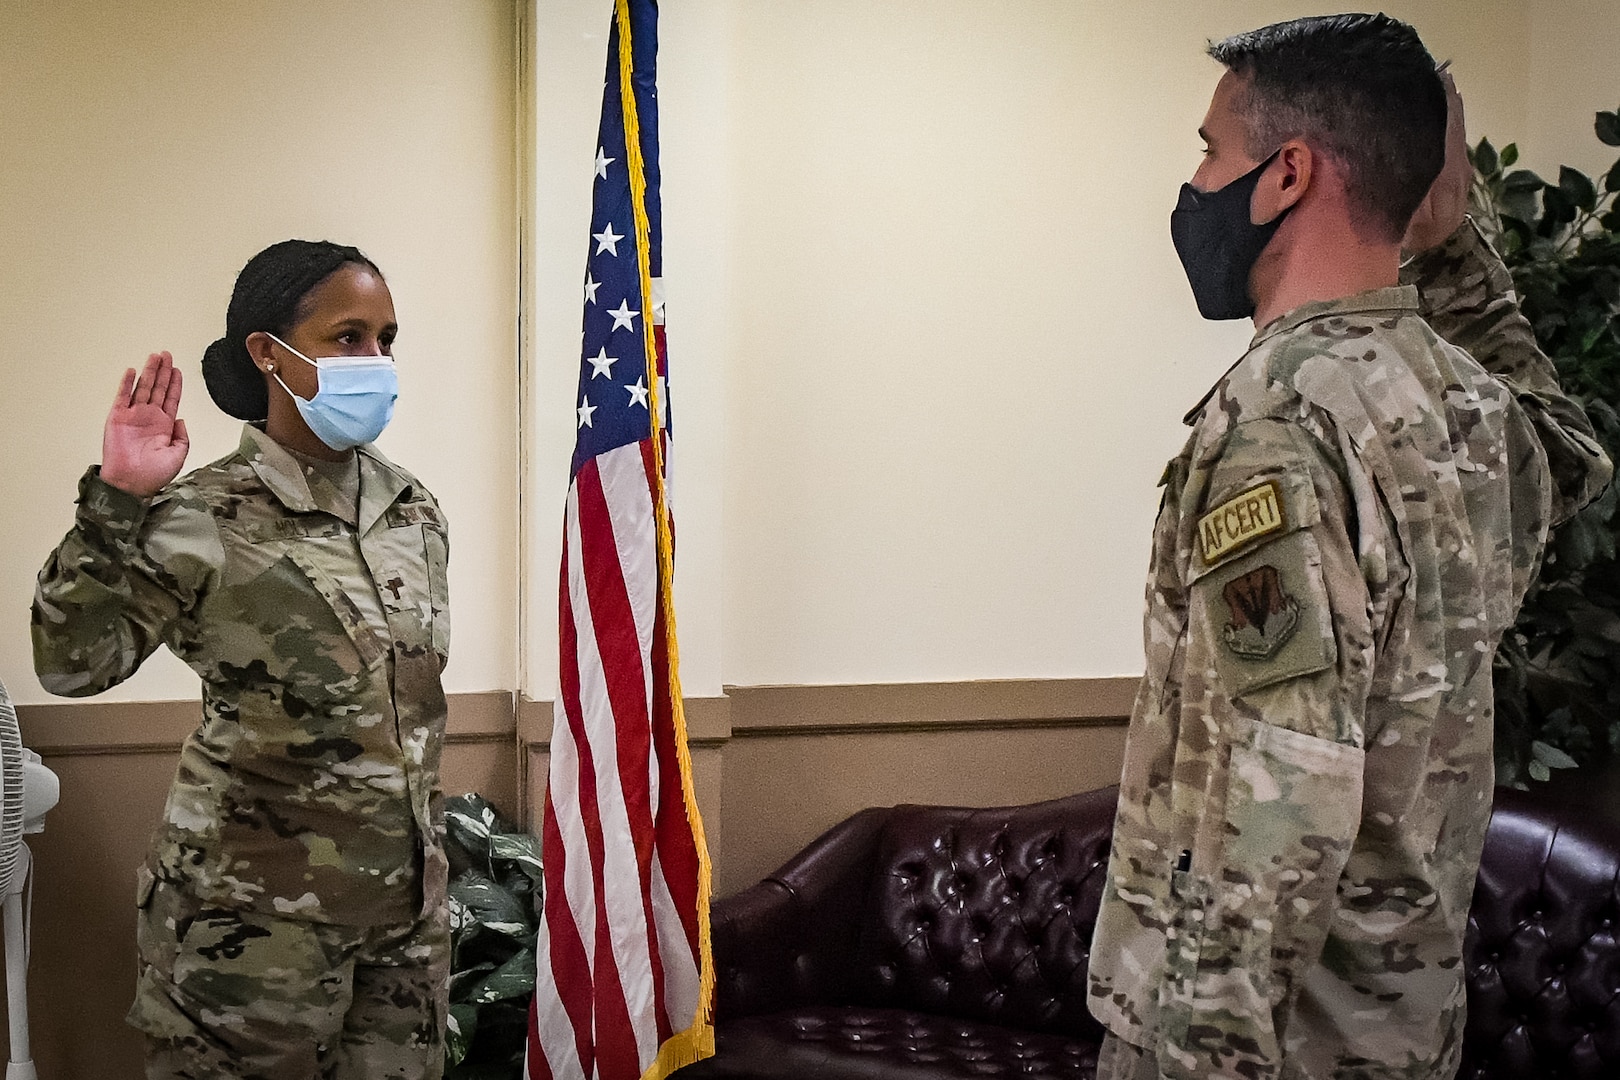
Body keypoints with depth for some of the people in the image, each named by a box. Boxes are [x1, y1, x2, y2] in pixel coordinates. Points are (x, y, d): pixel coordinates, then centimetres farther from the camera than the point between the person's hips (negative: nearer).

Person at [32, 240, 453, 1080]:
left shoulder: (412, 508, 6)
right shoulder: (205, 522, -11)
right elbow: (69, 664, -20)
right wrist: (119, 505, -28)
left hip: (407, 896, 6)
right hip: (256, 914, -5)